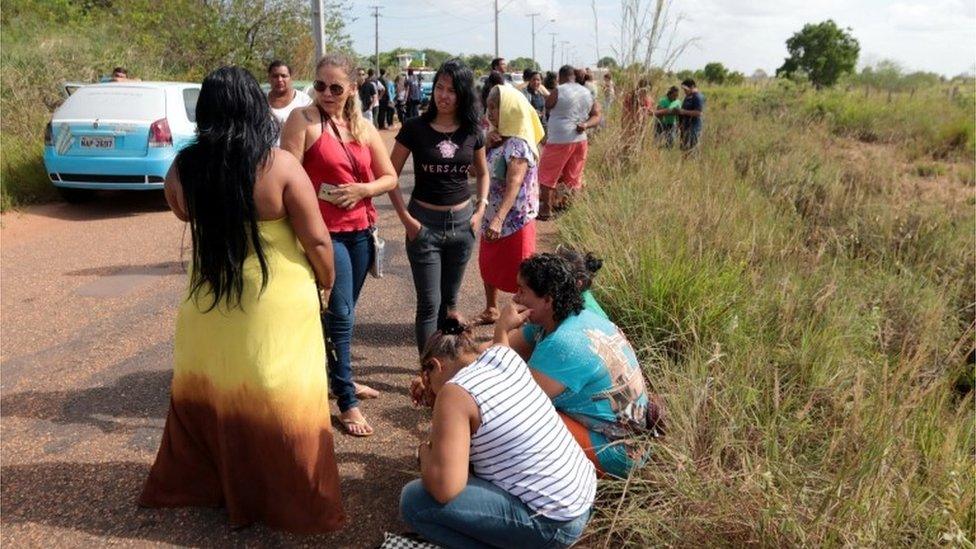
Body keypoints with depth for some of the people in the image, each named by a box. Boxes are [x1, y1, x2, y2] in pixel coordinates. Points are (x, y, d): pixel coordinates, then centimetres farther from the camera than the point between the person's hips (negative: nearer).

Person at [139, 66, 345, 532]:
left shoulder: (184, 167, -7)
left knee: (210, 393, 22)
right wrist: (327, 281, 3)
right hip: (278, 302, -3)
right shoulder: (279, 164, -18)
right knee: (278, 400, 9)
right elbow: (316, 239, -14)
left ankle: (200, 483, 41)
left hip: (209, 301, 4)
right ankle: (296, 505, 23)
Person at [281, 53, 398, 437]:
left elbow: (389, 177, 10)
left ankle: (341, 377, 35)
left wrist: (362, 190, -8)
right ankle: (347, 403, 5)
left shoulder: (364, 127, 10)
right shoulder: (303, 119, -6)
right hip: (324, 232, -6)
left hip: (361, 230, 6)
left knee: (344, 310, 17)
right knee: (339, 313, -5)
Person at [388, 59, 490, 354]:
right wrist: (406, 219, -11)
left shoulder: (473, 131, 1)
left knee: (450, 300, 16)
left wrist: (480, 210, 2)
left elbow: (482, 173, 16)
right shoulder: (415, 128, -9)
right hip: (425, 222, -3)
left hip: (462, 222, 3)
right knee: (429, 304, -2)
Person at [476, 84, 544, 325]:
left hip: (515, 221, -9)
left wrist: (499, 219, -38)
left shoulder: (519, 145, -20)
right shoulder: (498, 141, 7)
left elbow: (514, 185, -29)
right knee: (488, 266, 22)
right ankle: (490, 310, 41)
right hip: (492, 218, 9)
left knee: (519, 276, 3)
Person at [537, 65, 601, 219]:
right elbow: (596, 116, 7)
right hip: (580, 140, 6)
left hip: (559, 141, -6)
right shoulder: (587, 93, 9)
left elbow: (547, 105, 6)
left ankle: (546, 209, 8)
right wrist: (585, 125, -8)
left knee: (547, 175, 7)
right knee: (573, 177, 15)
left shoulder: (558, 91, -10)